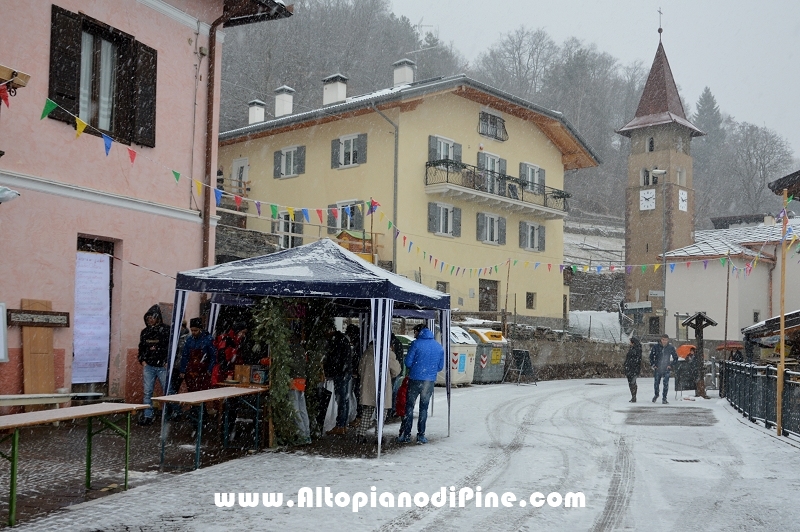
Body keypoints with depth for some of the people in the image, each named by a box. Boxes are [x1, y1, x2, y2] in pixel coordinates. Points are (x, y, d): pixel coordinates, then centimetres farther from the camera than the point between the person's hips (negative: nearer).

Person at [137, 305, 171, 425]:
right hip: (148, 366, 4)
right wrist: (143, 362, 6)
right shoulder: (145, 332, 10)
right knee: (147, 392, 3)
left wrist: (167, 362, -10)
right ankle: (147, 416, 7)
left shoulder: (166, 330, -4)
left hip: (163, 367, -4)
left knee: (167, 391, 0)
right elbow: (141, 348, 17)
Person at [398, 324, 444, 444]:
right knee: (424, 408, 11)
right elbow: (440, 367, 9)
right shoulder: (439, 347, 6)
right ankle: (421, 435, 10)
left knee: (409, 406, 6)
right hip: (430, 381, 3)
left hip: (415, 379, -3)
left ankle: (406, 434, 5)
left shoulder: (416, 344, -8)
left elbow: (408, 363, -8)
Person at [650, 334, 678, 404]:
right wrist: (652, 365, 0)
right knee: (656, 383, 9)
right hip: (657, 368, 1)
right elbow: (651, 356, 7)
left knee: (666, 384, -9)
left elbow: (675, 358, 10)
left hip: (666, 369, -1)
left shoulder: (671, 348, -2)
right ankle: (656, 395, 35)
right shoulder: (655, 346, -4)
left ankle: (664, 398, 1)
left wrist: (671, 365, 1)